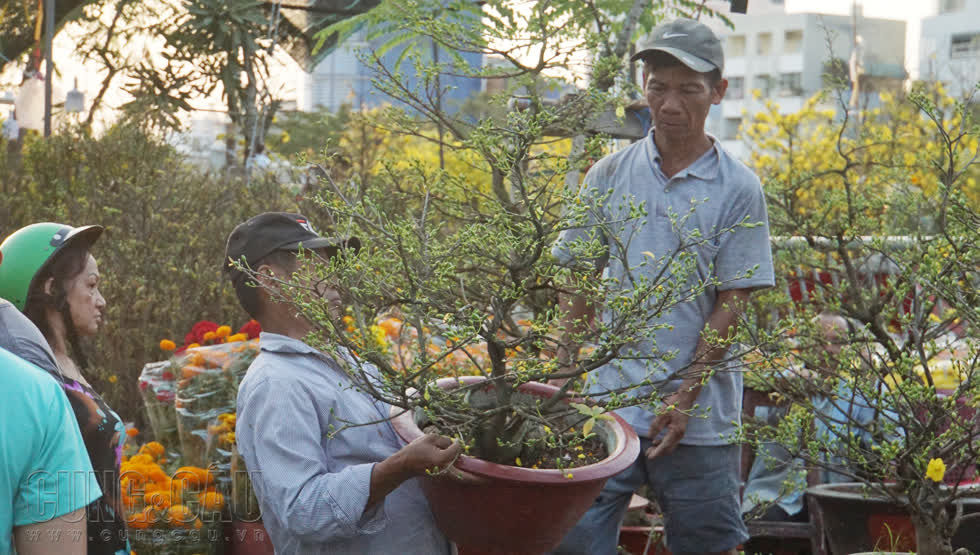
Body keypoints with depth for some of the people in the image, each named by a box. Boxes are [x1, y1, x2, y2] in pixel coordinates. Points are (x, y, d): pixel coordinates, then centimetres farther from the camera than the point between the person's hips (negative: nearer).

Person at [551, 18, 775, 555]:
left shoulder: (738, 190, -3)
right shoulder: (608, 177, 4)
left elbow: (731, 304, -4)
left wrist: (684, 397, -11)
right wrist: (564, 376, 2)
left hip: (700, 414, -2)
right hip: (607, 402, 2)